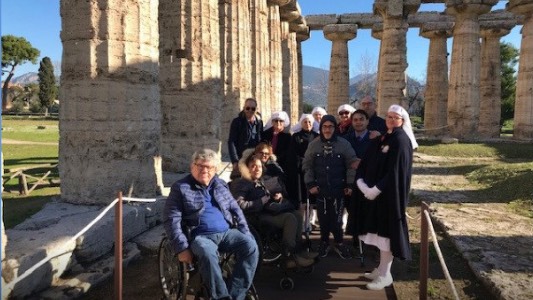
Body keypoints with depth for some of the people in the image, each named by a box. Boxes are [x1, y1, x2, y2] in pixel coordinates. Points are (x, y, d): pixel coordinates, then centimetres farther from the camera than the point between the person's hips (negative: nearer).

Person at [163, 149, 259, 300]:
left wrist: (246, 233, 6)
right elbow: (171, 219, -5)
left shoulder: (221, 185, 17)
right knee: (207, 253, -37)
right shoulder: (180, 188, 2)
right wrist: (182, 248, -15)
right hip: (200, 236, -4)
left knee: (251, 246, -21)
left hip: (227, 232, 5)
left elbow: (235, 209, 19)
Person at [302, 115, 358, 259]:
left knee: (336, 218, 3)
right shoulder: (313, 145, 0)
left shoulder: (344, 144, -5)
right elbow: (307, 166, 4)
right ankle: (324, 242, 28)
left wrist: (350, 185, -4)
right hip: (320, 189, 1)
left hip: (339, 189, -1)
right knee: (323, 218, 7)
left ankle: (339, 243, 24)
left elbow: (352, 165, -1)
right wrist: (310, 184, -2)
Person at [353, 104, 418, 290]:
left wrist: (375, 190, -19)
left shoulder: (401, 141, -12)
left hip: (389, 193, -8)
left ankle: (385, 275, 9)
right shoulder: (380, 139, 13)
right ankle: (382, 268, 26)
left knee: (386, 229, -2)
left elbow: (395, 171, -19)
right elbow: (365, 162, 8)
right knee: (379, 229, 13)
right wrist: (361, 183, -8)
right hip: (374, 192, 8)